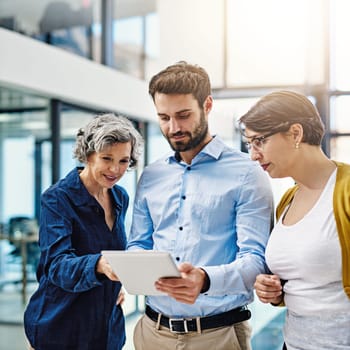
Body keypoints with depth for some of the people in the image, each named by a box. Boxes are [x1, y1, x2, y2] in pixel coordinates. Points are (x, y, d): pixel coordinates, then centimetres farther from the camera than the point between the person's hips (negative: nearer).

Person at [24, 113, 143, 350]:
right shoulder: (57, 199, -15)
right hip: (61, 330, -5)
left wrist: (121, 282, 0)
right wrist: (98, 265, -43)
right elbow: (57, 265, -25)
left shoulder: (121, 198, 3)